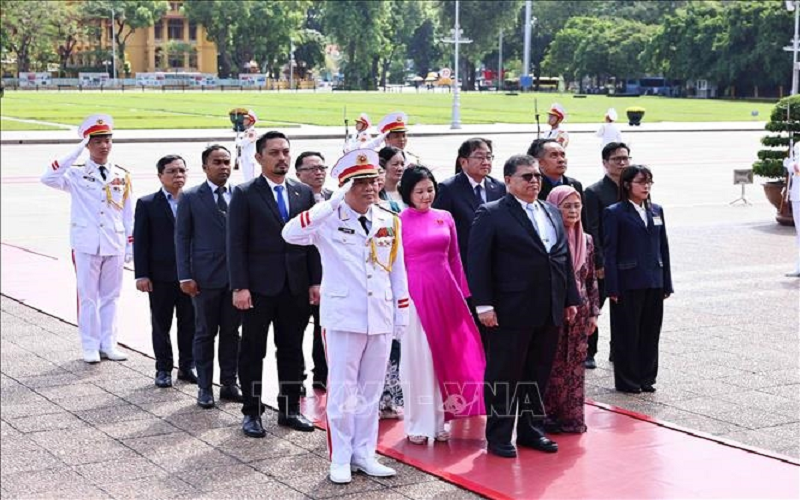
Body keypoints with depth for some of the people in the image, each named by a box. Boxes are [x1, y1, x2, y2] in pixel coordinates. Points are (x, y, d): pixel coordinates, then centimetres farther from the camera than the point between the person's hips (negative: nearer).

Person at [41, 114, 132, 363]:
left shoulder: (122, 176, 8)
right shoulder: (76, 174, 0)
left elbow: (128, 214, 11)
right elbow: (48, 179, -19)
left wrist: (131, 245, 7)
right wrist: (76, 153, -19)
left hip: (114, 244, 3)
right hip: (86, 244, -2)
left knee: (110, 295, 9)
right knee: (88, 296, 2)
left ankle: (108, 344, 17)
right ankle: (90, 346, 9)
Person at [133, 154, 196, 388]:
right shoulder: (147, 204, 0)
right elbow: (140, 242, -2)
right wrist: (141, 275, -8)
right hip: (161, 276, -1)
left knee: (189, 324, 7)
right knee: (161, 325, 7)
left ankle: (187, 367, 20)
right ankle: (163, 369, 16)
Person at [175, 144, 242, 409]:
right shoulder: (191, 197, 0)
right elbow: (182, 238, 0)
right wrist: (185, 276, -7)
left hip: (237, 275, 2)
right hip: (206, 276, -2)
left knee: (231, 332, 9)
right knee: (205, 333, 5)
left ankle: (229, 384, 19)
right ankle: (205, 387, 13)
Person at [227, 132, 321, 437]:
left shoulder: (304, 193, 8)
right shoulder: (245, 195, -4)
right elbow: (236, 244, -7)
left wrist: (315, 282, 4)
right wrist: (240, 286, -14)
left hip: (296, 286, 4)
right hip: (258, 286, -4)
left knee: (292, 349, 10)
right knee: (253, 351, 4)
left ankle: (289, 409, 21)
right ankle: (251, 413, 12)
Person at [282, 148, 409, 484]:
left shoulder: (389, 221, 7)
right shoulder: (330, 220, -7)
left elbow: (398, 271, 12)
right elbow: (290, 234, -25)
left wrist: (402, 315, 10)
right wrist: (333, 204, -30)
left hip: (381, 319, 4)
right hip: (343, 318, -4)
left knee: (370, 391, 11)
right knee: (342, 391, 2)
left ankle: (364, 454, 21)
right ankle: (340, 459, 11)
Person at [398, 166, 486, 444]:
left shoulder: (445, 218, 8)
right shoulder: (400, 222, -4)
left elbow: (454, 259, 12)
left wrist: (461, 294, 11)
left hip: (445, 293, 4)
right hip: (415, 293, -4)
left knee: (445, 353, 8)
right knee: (418, 358, 1)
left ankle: (439, 419, 19)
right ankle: (418, 424, 10)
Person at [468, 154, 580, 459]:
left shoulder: (553, 213, 15)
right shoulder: (491, 214, -6)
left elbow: (565, 259, 18)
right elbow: (477, 262, -10)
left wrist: (571, 299, 13)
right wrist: (483, 304, -16)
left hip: (550, 311, 6)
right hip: (511, 311, -6)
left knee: (539, 374, 13)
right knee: (504, 376, 2)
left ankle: (531, 430, 25)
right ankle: (498, 436, 11)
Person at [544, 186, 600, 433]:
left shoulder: (586, 241, 8)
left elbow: (591, 280, 12)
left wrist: (593, 312, 8)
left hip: (578, 312, 5)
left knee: (575, 365, 9)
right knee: (552, 365, 1)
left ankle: (572, 416, 17)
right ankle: (549, 415, 10)